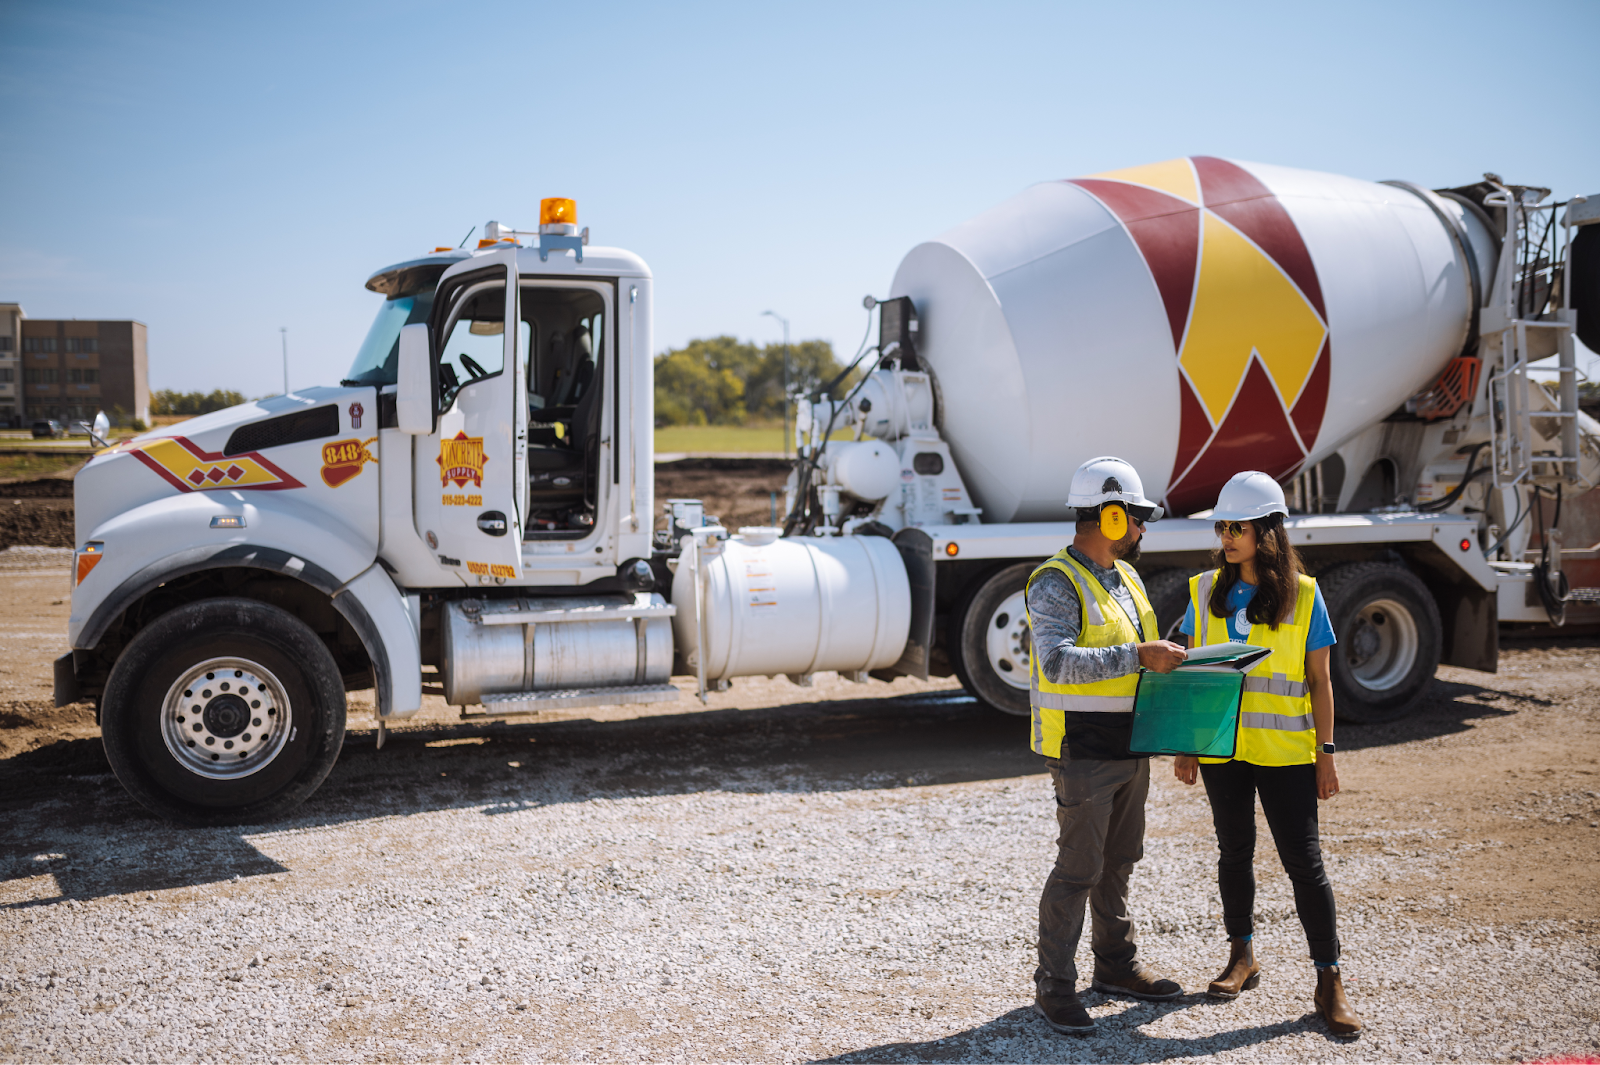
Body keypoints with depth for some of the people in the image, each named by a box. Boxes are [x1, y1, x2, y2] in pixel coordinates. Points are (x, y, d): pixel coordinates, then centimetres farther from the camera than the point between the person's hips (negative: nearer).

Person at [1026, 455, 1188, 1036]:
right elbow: (1057, 662, -30)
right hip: (1083, 752, -9)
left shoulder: (1125, 577, 13)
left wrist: (1170, 658, 6)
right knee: (1078, 869, -4)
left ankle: (1117, 965, 33)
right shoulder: (1057, 583, -16)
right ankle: (1053, 987, 7)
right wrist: (1138, 656, -31)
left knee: (1118, 861, 19)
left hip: (1130, 749, 9)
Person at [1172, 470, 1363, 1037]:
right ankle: (1242, 957, 31)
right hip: (1222, 749, 3)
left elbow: (1319, 681, 0)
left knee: (1303, 859, -1)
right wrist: (1184, 745, 5)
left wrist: (1325, 753, -3)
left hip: (1285, 752, -3)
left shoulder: (1303, 595, -4)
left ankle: (1329, 980, 7)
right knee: (1234, 852, 14)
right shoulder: (1205, 591, 3)